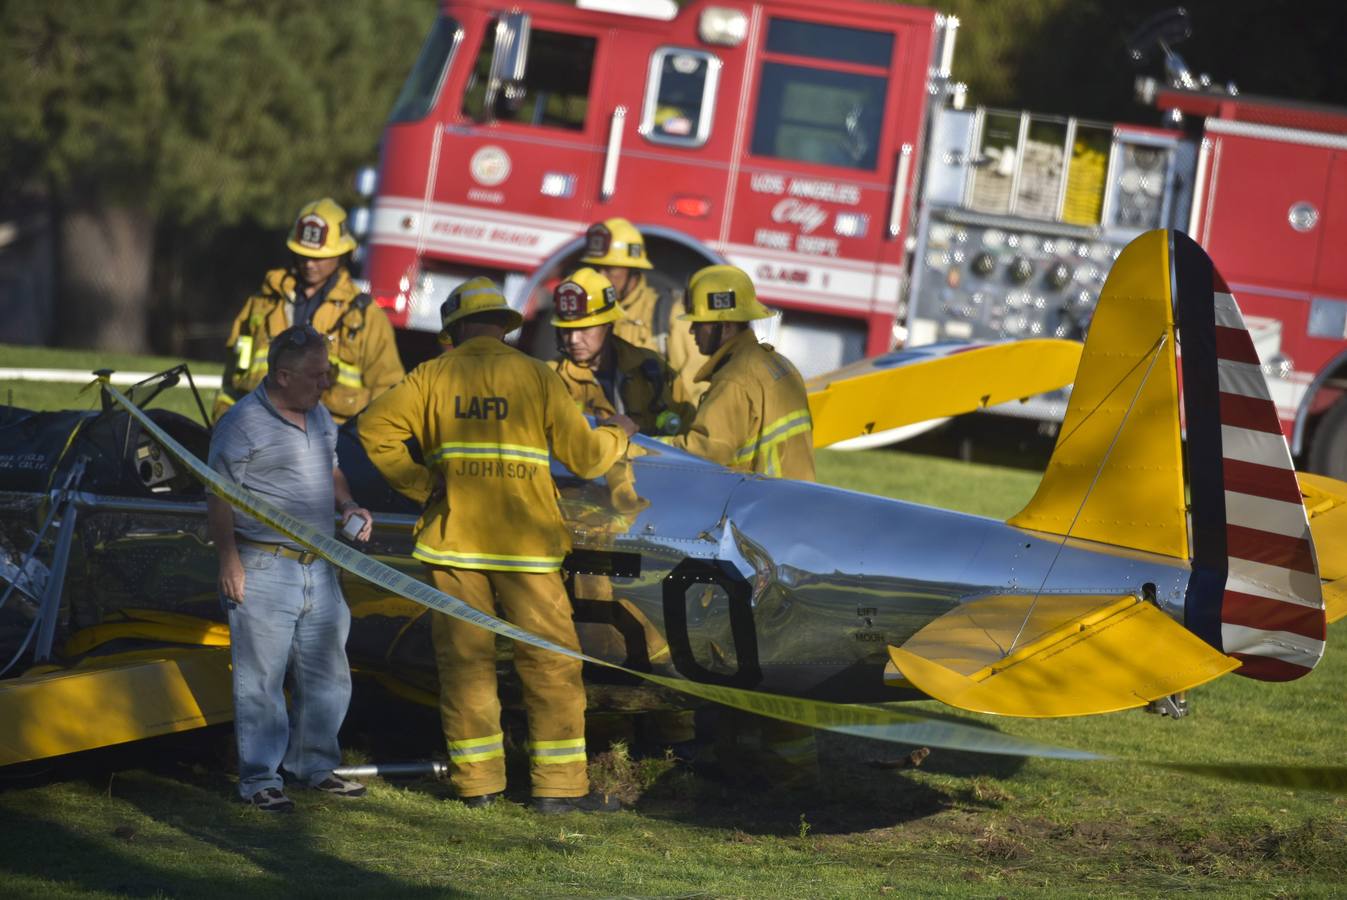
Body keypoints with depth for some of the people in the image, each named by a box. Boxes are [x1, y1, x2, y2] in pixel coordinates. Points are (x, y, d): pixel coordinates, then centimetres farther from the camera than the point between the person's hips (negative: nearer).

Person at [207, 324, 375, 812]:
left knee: (326, 672, 14)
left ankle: (314, 764, 28)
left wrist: (347, 505, 6)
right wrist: (229, 563, -17)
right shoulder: (243, 423, -13)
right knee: (261, 677, -2)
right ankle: (260, 778, 5)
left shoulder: (320, 416, 12)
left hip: (319, 568, 8)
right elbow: (220, 498, -12)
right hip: (264, 570, -8)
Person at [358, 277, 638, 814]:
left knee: (464, 658, 10)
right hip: (524, 542, -2)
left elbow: (375, 429, -2)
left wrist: (421, 486, 5)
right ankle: (559, 784, 2)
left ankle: (476, 781, 12)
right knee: (550, 659, 4)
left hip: (453, 538, 2)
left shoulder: (433, 377, 3)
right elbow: (584, 456, 0)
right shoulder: (534, 376, -1)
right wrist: (618, 435, 21)